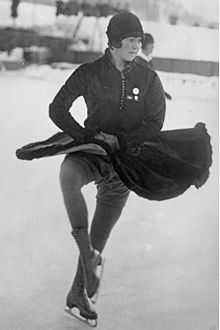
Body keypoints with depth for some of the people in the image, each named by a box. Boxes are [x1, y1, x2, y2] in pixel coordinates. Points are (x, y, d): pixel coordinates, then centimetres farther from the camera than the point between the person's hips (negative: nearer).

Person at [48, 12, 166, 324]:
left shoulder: (148, 79, -3)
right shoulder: (89, 73, -5)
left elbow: (155, 123, -4)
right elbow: (57, 109, -5)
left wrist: (118, 140, -18)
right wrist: (89, 137, -17)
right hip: (89, 153, -1)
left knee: (99, 235, 4)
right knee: (69, 175, -39)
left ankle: (78, 293, 23)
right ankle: (88, 256, -37)